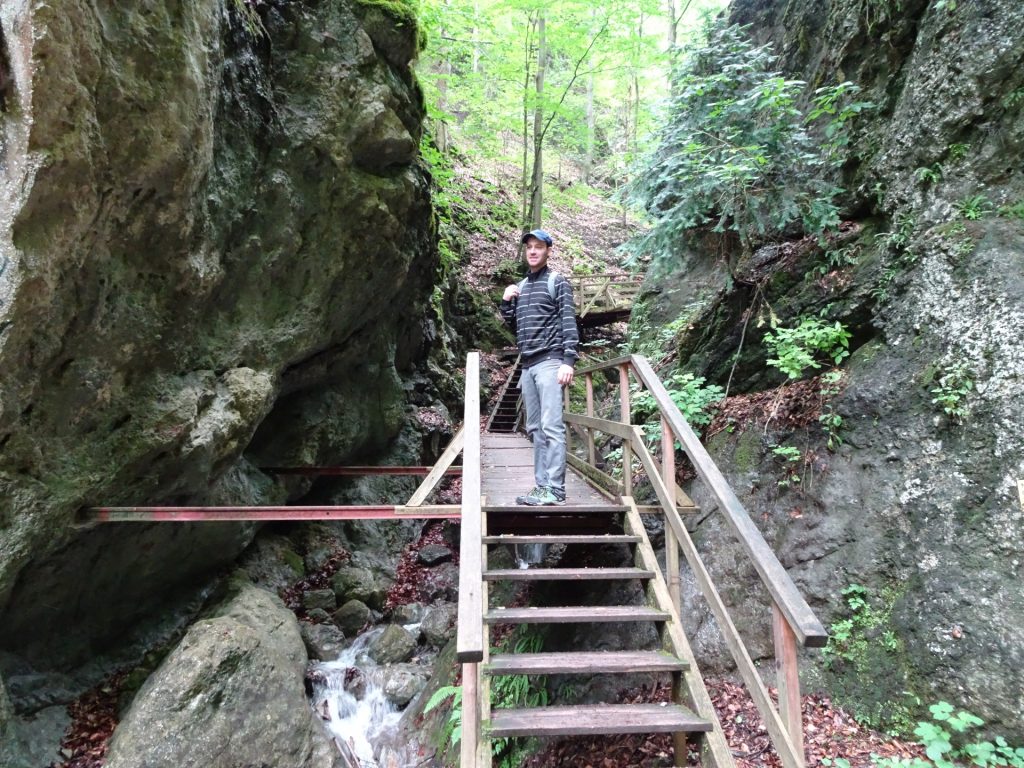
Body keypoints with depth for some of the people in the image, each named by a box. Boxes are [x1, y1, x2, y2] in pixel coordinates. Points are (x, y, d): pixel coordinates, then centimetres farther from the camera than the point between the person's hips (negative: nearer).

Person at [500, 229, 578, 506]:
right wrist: (506, 303, 6)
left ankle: (555, 490, -14)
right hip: (527, 365, 7)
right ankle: (542, 486, 7)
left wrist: (569, 360, -18)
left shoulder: (558, 283, 2)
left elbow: (569, 322, -7)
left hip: (549, 362, -7)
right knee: (535, 429, 4)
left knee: (551, 427, -13)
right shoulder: (520, 287, 21)